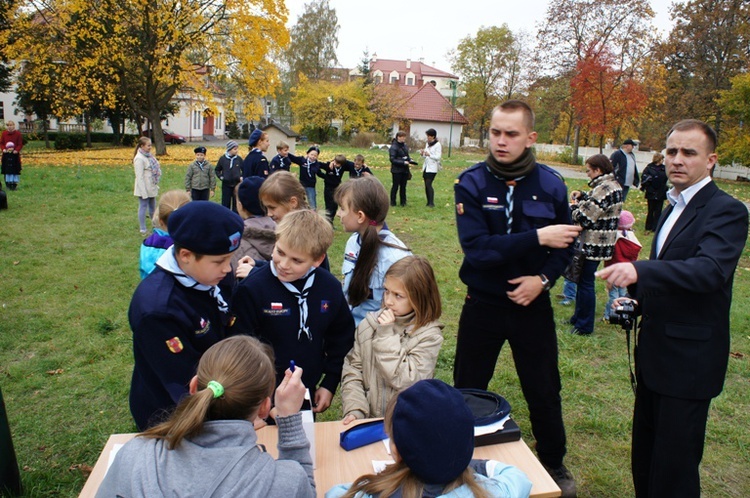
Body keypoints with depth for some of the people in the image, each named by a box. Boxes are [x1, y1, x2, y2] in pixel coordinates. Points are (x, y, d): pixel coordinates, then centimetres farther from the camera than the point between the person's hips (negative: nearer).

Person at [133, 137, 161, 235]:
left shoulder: (148, 155, 8)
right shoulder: (139, 159, -17)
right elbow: (139, 177, -19)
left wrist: (156, 185, 16)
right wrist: (143, 192, -20)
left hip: (152, 187, 8)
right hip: (144, 188, -8)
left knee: (152, 207, 18)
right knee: (143, 207, 1)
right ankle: (143, 230, 8)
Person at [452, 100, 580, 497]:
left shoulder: (550, 184, -5)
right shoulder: (471, 183, -12)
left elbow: (565, 244, 3)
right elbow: (476, 248, -23)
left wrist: (543, 278, -14)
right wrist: (537, 237, -26)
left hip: (532, 304, 1)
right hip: (483, 304, -1)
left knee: (544, 392, 16)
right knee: (468, 391, 15)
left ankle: (554, 464, 42)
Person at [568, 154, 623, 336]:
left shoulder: (603, 189, -21)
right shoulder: (614, 186, 12)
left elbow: (584, 218, -21)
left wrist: (574, 205, -4)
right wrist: (582, 199, 3)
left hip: (594, 245, -10)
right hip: (601, 243, 10)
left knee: (586, 283, 0)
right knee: (583, 280, 19)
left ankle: (584, 326, 11)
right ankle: (578, 317, 31)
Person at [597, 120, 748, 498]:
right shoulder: (674, 207, 12)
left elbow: (710, 269, -33)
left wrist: (640, 270, -46)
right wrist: (636, 296, 5)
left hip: (689, 358, -8)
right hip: (655, 350, 8)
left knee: (674, 467, 4)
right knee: (645, 452, 22)